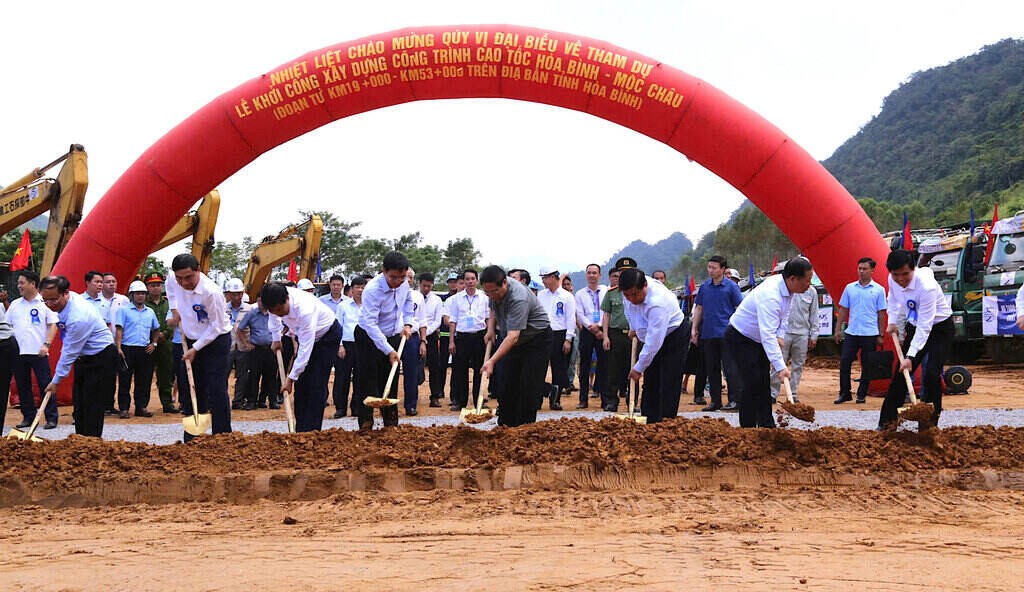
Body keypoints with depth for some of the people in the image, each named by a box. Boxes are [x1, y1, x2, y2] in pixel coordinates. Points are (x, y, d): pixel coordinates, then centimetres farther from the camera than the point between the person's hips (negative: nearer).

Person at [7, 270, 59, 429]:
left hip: (38, 352, -5)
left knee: (45, 385, -5)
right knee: (23, 387, 8)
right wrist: (6, 345, 3)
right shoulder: (15, 305, 13)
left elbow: (53, 325, -2)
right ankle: (28, 417, 17)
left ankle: (51, 418, -1)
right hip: (18, 352, 5)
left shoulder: (45, 303, 0)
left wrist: (46, 344, -13)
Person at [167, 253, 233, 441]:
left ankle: (222, 436, -3)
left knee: (217, 390, -9)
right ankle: (192, 439, 16)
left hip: (216, 341, -6)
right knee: (195, 390, 10)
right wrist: (175, 310, 8)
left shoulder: (211, 292, -28)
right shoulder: (173, 284, -8)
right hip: (191, 341, 6)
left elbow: (216, 327, -19)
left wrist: (195, 349, -17)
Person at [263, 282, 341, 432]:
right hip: (305, 334, 7)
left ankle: (313, 429, -15)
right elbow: (274, 316, 8)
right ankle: (301, 430, 2)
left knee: (317, 385, -15)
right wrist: (276, 339, 10)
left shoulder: (304, 310, -42)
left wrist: (290, 378, -34)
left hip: (328, 335, -7)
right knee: (301, 383, 0)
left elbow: (305, 350, -38)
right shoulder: (276, 302, -21)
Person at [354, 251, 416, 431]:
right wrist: (389, 350, -34)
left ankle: (391, 422, 14)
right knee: (367, 382, -7)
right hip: (369, 337, -6)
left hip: (393, 336, 6)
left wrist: (407, 323, 2)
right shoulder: (372, 290, -30)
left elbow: (408, 300, 16)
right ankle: (365, 425, -4)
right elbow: (370, 324, -32)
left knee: (391, 382, 8)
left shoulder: (403, 283, -9)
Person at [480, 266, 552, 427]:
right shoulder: (494, 291, -9)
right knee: (505, 384, 3)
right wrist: (491, 329, -1)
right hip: (512, 341, 8)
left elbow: (513, 336, -42)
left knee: (529, 388, -11)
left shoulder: (518, 298, -35)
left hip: (537, 339, -8)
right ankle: (505, 426, 11)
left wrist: (492, 361, -48)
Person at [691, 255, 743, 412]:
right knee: (712, 369, 8)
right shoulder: (704, 286, 9)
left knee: (729, 367, -5)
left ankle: (734, 399, -1)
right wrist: (694, 329, 9)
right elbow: (699, 308, 15)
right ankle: (715, 401, 15)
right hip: (708, 333, 5)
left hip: (726, 333, -4)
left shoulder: (731, 287, -2)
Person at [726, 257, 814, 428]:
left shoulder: (786, 287, -6)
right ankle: (747, 429, -9)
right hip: (740, 338, -9)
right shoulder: (770, 295, -36)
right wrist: (780, 367, -45)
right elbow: (767, 335, -42)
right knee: (752, 383, -15)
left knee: (764, 383, 9)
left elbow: (783, 316, 13)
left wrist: (780, 336, -4)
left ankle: (767, 426, 12)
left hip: (758, 339, 9)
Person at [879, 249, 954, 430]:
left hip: (940, 328, -6)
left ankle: (931, 422, -6)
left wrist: (910, 356, -35)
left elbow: (925, 326, -34)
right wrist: (893, 322, 0)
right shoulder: (893, 280, -14)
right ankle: (888, 420, 6)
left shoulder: (927, 286, -35)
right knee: (901, 372, 1)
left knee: (932, 373, -19)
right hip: (916, 326, 6)